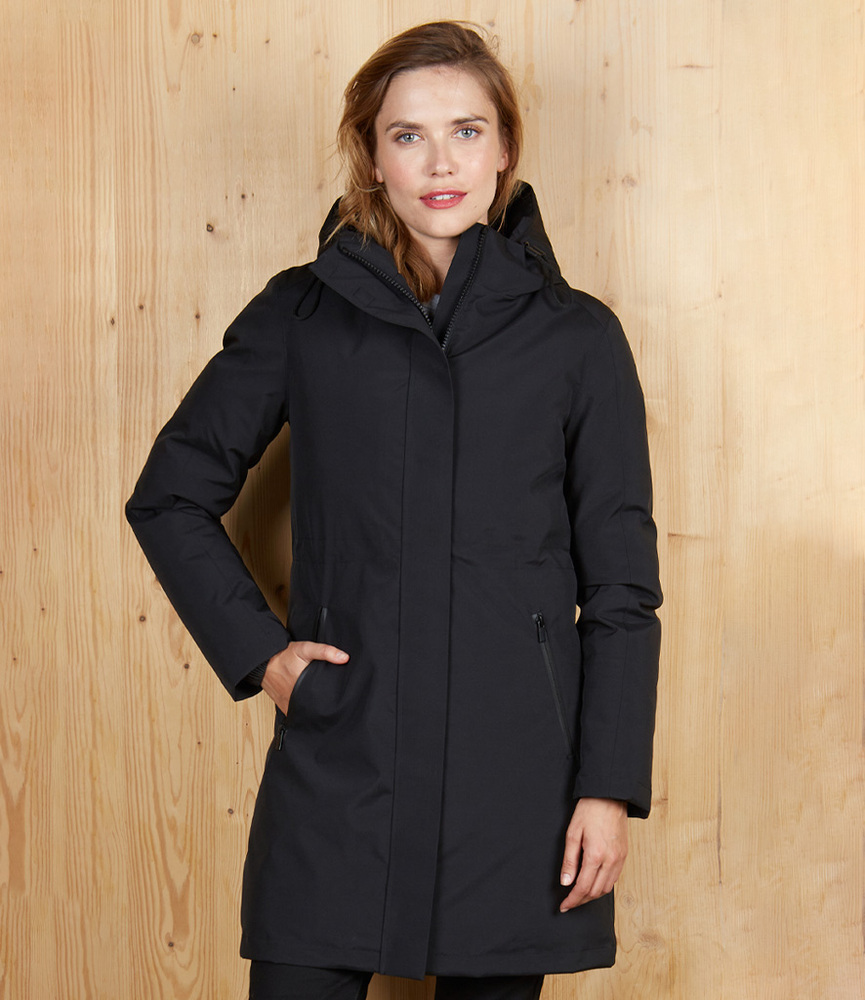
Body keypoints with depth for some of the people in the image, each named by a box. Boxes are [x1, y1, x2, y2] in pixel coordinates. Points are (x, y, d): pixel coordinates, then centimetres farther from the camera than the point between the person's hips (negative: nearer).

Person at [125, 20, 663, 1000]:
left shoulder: (578, 337, 3)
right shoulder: (300, 314, 4)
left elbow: (622, 588, 3)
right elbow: (171, 495, 12)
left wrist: (610, 786, -3)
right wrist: (256, 651, 1)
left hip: (516, 770, 0)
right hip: (337, 768, 0)